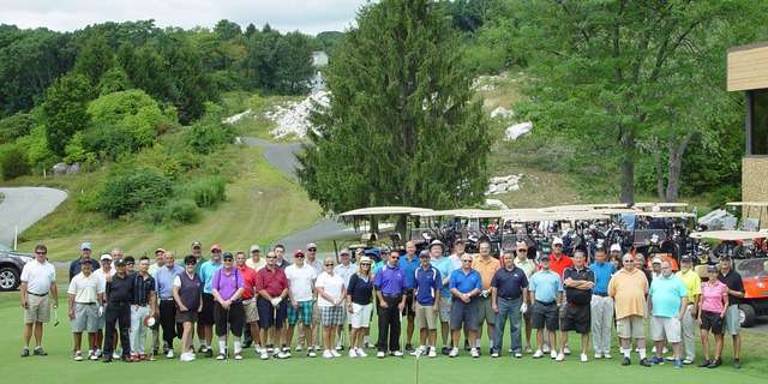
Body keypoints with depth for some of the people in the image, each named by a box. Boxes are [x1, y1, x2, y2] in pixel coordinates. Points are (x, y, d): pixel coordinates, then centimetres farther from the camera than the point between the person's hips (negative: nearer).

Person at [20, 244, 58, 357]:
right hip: (31, 296, -4)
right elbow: (24, 283, -4)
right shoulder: (29, 266, -1)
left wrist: (56, 300, 13)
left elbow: (53, 285, 15)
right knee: (29, 323, -3)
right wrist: (23, 298, -13)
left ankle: (38, 347, 12)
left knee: (40, 323, 8)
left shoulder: (50, 267, 10)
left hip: (45, 297, 4)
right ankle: (26, 347, -2)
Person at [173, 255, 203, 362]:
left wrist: (200, 304, 10)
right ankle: (184, 353, -16)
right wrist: (181, 305, -13)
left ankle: (189, 350, 19)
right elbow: (175, 292, -8)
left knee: (190, 329, 11)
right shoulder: (180, 277, -5)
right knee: (187, 327, -15)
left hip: (194, 308, 6)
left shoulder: (197, 278, 11)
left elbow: (200, 293, 20)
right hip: (184, 308, -6)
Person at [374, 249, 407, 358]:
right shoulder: (382, 270, 1)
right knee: (383, 325, -4)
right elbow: (377, 287, -1)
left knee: (396, 326, 6)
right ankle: (382, 349, -2)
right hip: (385, 300, -3)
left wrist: (403, 302, 0)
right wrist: (381, 301, -9)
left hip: (397, 301, 3)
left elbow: (404, 289, 11)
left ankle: (394, 349, 13)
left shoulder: (401, 272, 9)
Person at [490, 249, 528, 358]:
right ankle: (496, 350, 7)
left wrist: (525, 303, -1)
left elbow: (524, 288, 6)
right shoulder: (499, 273, 4)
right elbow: (494, 289, 4)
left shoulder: (520, 272, 4)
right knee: (499, 326, 2)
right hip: (502, 301, 0)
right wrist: (494, 303, -2)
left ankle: (517, 350, 11)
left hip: (516, 301, 0)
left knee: (516, 327, 5)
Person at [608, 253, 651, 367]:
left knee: (640, 334, 2)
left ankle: (643, 357, 6)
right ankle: (626, 357, 11)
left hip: (638, 309, 1)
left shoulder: (641, 274, 9)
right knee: (625, 335, 4)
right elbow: (611, 293, 8)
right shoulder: (617, 276, 4)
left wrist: (636, 298, 12)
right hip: (623, 309, -1)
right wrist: (617, 302, 8)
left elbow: (645, 290, 17)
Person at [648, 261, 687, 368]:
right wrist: (649, 310, 11)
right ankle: (658, 357, 23)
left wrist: (681, 314, -9)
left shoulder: (678, 281, 1)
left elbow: (684, 298, -2)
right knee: (658, 338, 12)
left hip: (672, 315, -5)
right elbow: (650, 296, 19)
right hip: (656, 315, 5)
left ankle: (677, 359, -3)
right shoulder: (655, 281, 15)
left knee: (674, 339, -7)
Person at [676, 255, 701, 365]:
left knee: (688, 333, -3)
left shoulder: (694, 276, -5)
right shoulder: (677, 275, 14)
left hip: (688, 307, -6)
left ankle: (690, 356, 2)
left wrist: (695, 307, -15)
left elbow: (697, 294, -9)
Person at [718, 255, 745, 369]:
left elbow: (742, 294, 0)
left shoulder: (735, 276, -1)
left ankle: (737, 359, 0)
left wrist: (729, 291, -13)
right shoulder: (716, 276, 8)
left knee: (736, 333, -3)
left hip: (732, 307, -3)